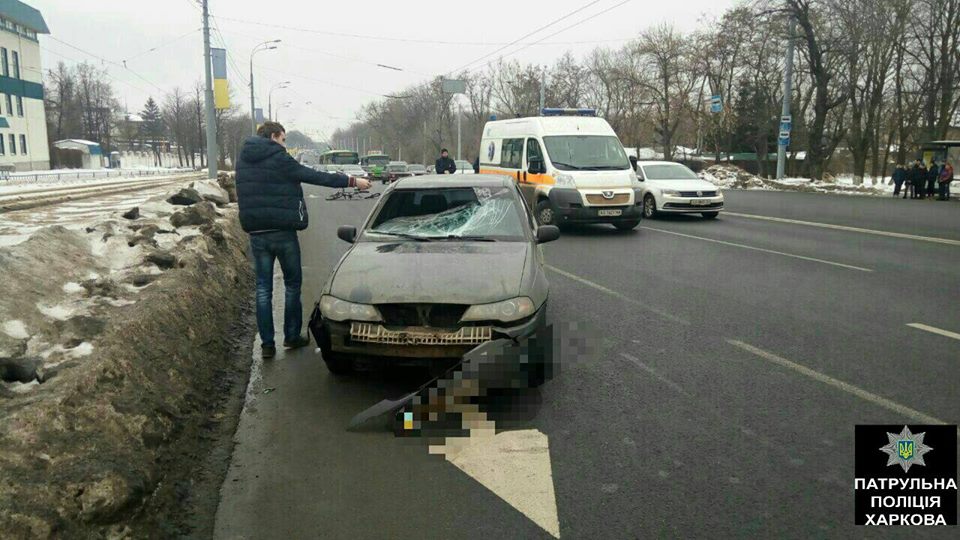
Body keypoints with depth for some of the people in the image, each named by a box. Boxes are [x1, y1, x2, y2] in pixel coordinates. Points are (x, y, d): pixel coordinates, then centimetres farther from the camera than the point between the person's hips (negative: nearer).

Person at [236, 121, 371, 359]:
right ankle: (292, 336, 17)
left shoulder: (243, 160, 9)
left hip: (256, 234, 5)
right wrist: (351, 181, -6)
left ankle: (267, 343, 6)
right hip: (282, 232, -5)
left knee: (263, 288, 8)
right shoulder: (278, 159, -10)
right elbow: (315, 177, -11)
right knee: (292, 284, 11)